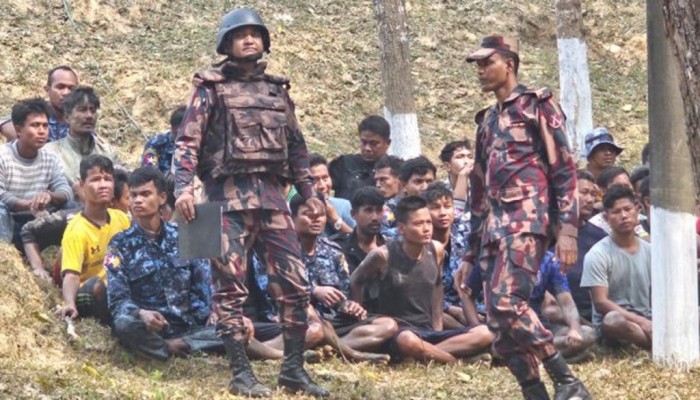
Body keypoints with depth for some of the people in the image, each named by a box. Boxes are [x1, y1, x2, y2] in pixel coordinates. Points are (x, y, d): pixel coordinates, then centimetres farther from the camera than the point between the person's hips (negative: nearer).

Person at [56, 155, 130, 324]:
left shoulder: (121, 218, 2)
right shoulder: (76, 230, -15)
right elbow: (71, 276, -25)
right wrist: (70, 304, -45)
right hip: (89, 296, -5)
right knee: (98, 284, -36)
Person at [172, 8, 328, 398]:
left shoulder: (277, 88, 17)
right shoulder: (211, 87, 2)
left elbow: (296, 144, 22)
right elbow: (187, 141, -6)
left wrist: (309, 191, 17)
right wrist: (183, 187, -19)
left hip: (272, 194, 5)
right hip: (229, 195, -5)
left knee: (295, 284, 1)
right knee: (231, 288, -3)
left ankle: (294, 368, 10)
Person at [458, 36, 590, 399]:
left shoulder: (537, 105, 2)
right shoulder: (487, 121, 24)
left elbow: (565, 170, -6)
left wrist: (567, 229, -17)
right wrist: (470, 254, 23)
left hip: (527, 219, -8)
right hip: (494, 227, 8)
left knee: (507, 303, -25)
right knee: (499, 323, -1)